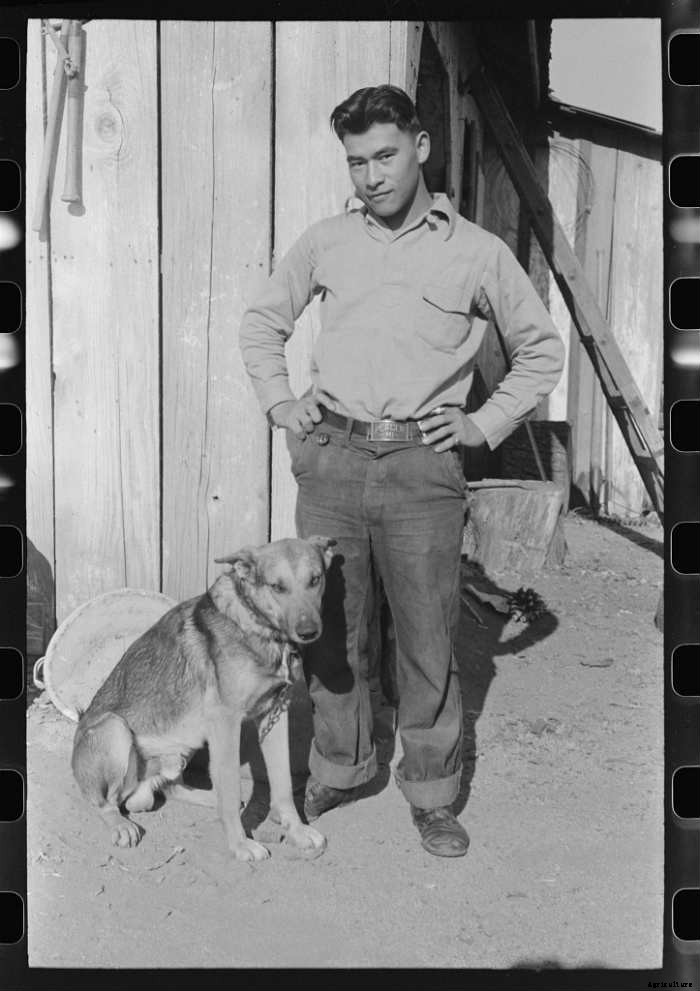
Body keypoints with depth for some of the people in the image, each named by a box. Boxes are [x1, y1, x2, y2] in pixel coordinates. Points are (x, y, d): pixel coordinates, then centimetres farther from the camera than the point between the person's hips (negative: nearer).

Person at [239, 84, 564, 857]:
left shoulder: (477, 252, 4)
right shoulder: (325, 242, 9)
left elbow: (541, 350, 12)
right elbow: (261, 322, 21)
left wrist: (486, 424, 3)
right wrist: (279, 403, 9)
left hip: (422, 466, -2)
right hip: (330, 460, 2)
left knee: (427, 639, 4)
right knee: (329, 629, 10)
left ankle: (432, 793, 21)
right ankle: (339, 768, 30)